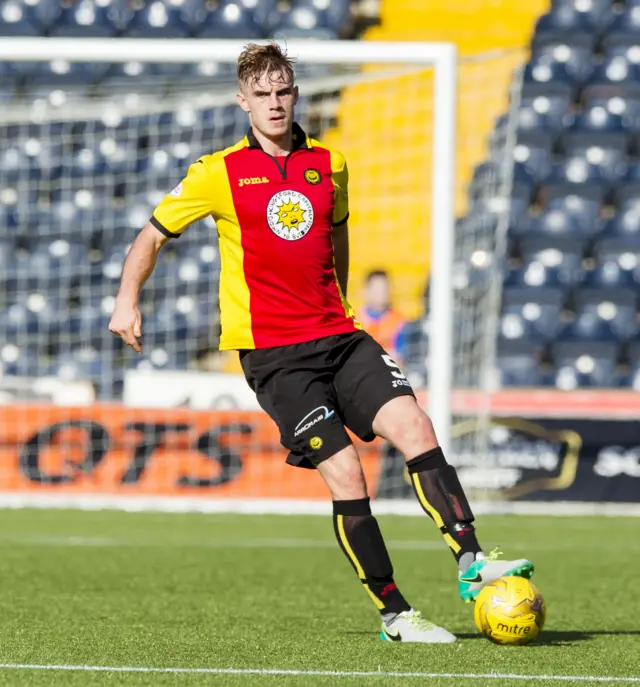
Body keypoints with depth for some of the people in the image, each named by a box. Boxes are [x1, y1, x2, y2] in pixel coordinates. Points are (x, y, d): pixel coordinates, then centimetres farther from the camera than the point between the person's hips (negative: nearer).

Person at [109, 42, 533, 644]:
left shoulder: (329, 166, 11)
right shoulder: (219, 173, 0)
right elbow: (152, 236, 9)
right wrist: (127, 301, -2)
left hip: (338, 336, 4)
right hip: (272, 354, -4)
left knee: (414, 427, -17)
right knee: (345, 474, -13)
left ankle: (471, 563, -21)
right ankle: (394, 614, -6)